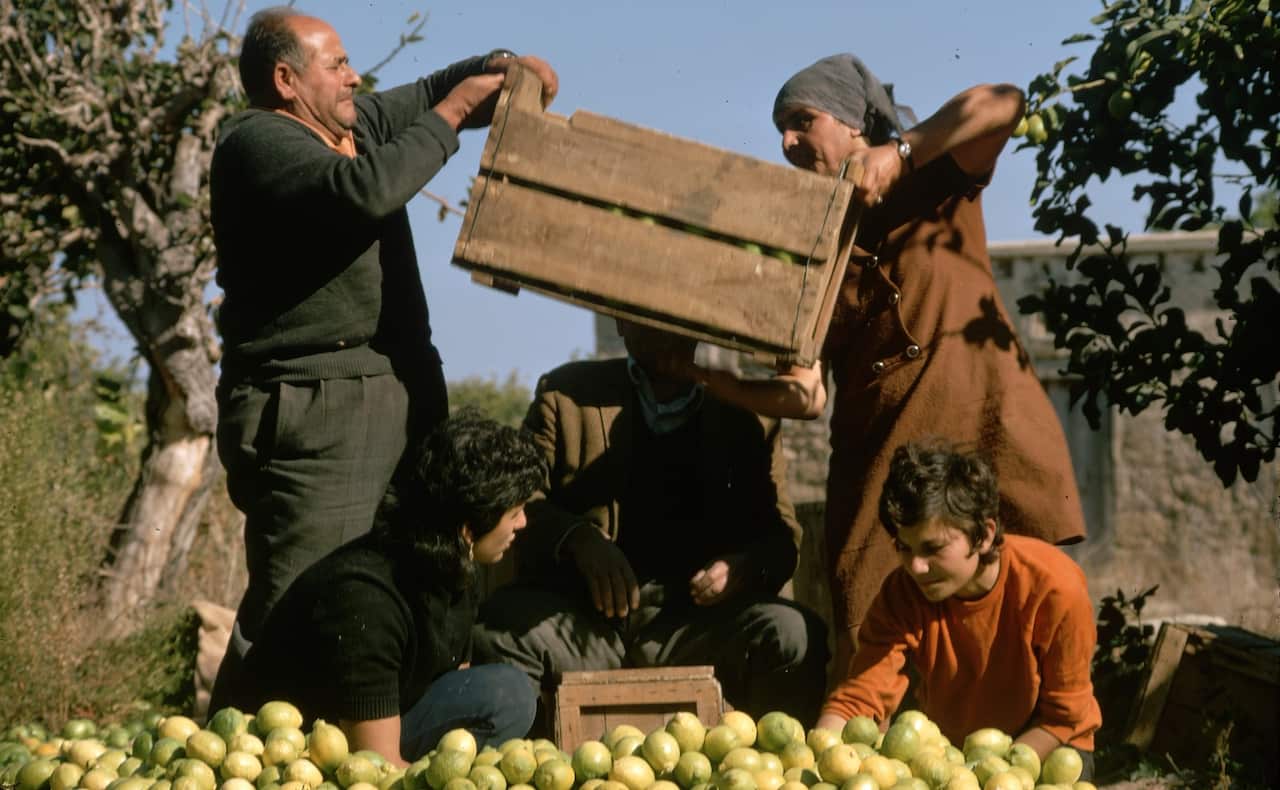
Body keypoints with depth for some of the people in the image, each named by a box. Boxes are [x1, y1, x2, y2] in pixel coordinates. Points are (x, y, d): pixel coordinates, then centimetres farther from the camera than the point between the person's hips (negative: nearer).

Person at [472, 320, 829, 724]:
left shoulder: (746, 413, 17)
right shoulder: (566, 394, 16)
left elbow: (782, 534, 16)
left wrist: (746, 566, -9)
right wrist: (577, 538, -16)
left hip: (696, 621, 0)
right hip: (582, 614, 0)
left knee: (796, 634, -29)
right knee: (496, 626, -31)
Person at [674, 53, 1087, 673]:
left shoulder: (935, 182, 11)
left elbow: (1002, 104, -10)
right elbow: (806, 395, 7)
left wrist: (898, 153, -14)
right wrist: (708, 380, -8)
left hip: (986, 435, -2)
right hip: (878, 457, 3)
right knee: (867, 649, -6)